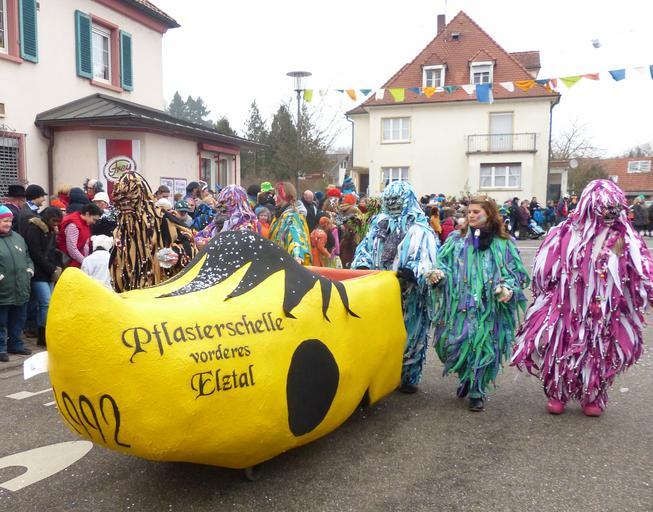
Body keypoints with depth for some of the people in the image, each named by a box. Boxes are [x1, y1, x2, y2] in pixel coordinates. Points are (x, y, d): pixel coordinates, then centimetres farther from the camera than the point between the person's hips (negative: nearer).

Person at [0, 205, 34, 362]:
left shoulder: (17, 237, 12)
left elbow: (27, 257, 21)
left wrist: (29, 270, 6)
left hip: (21, 290, 6)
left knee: (18, 321, 18)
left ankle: (15, 343, 32)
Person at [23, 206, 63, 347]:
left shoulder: (51, 230, 16)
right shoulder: (33, 229, -9)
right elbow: (36, 255, -14)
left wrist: (58, 267, 2)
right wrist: (53, 270, -12)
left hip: (49, 274, 7)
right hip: (38, 274, -7)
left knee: (43, 304, 7)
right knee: (47, 303, -12)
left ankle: (42, 335, 12)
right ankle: (45, 335, -6)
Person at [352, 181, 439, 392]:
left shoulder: (420, 228, -7)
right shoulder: (379, 223, 11)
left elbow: (428, 257, -17)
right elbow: (365, 248, 11)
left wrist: (412, 271, -33)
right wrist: (362, 265, -6)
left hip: (409, 293, -4)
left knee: (409, 334, 6)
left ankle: (409, 378, 20)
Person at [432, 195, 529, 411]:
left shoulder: (504, 244, 2)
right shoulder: (456, 239, 7)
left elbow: (515, 272, 4)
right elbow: (443, 263, 7)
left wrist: (508, 288, -14)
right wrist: (439, 272, -14)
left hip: (488, 308, -1)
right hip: (460, 306, 2)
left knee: (482, 346, 1)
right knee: (455, 343, 1)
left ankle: (477, 392, 20)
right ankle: (465, 378, 32)